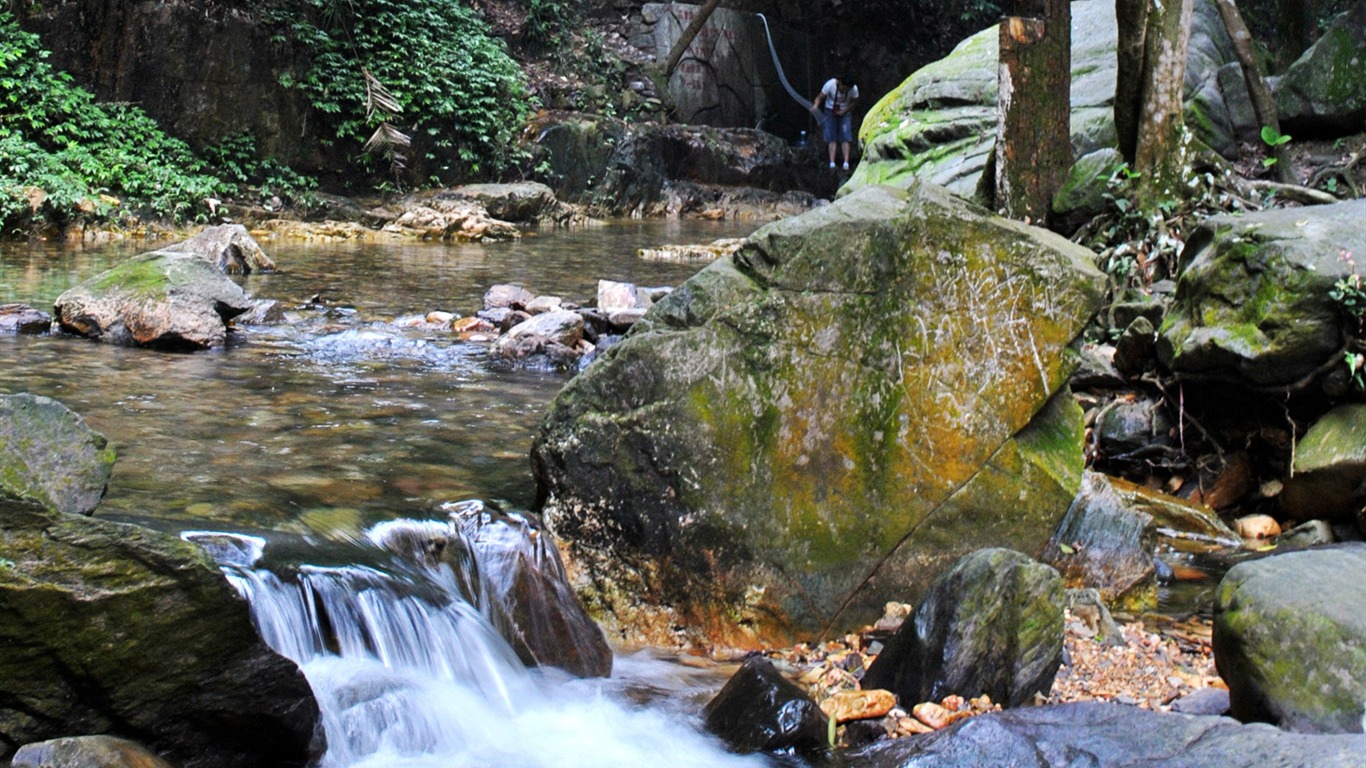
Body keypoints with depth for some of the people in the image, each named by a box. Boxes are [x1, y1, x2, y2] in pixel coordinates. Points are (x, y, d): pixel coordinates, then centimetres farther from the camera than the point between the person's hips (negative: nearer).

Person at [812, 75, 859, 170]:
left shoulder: (854, 89, -22)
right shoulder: (830, 84, -25)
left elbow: (854, 102, -5)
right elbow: (820, 98, -20)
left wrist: (844, 111, -18)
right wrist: (816, 105, -42)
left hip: (845, 112, 1)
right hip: (831, 111, 0)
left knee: (845, 138, -10)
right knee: (832, 138, -5)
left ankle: (846, 162, -12)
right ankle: (832, 163, -6)